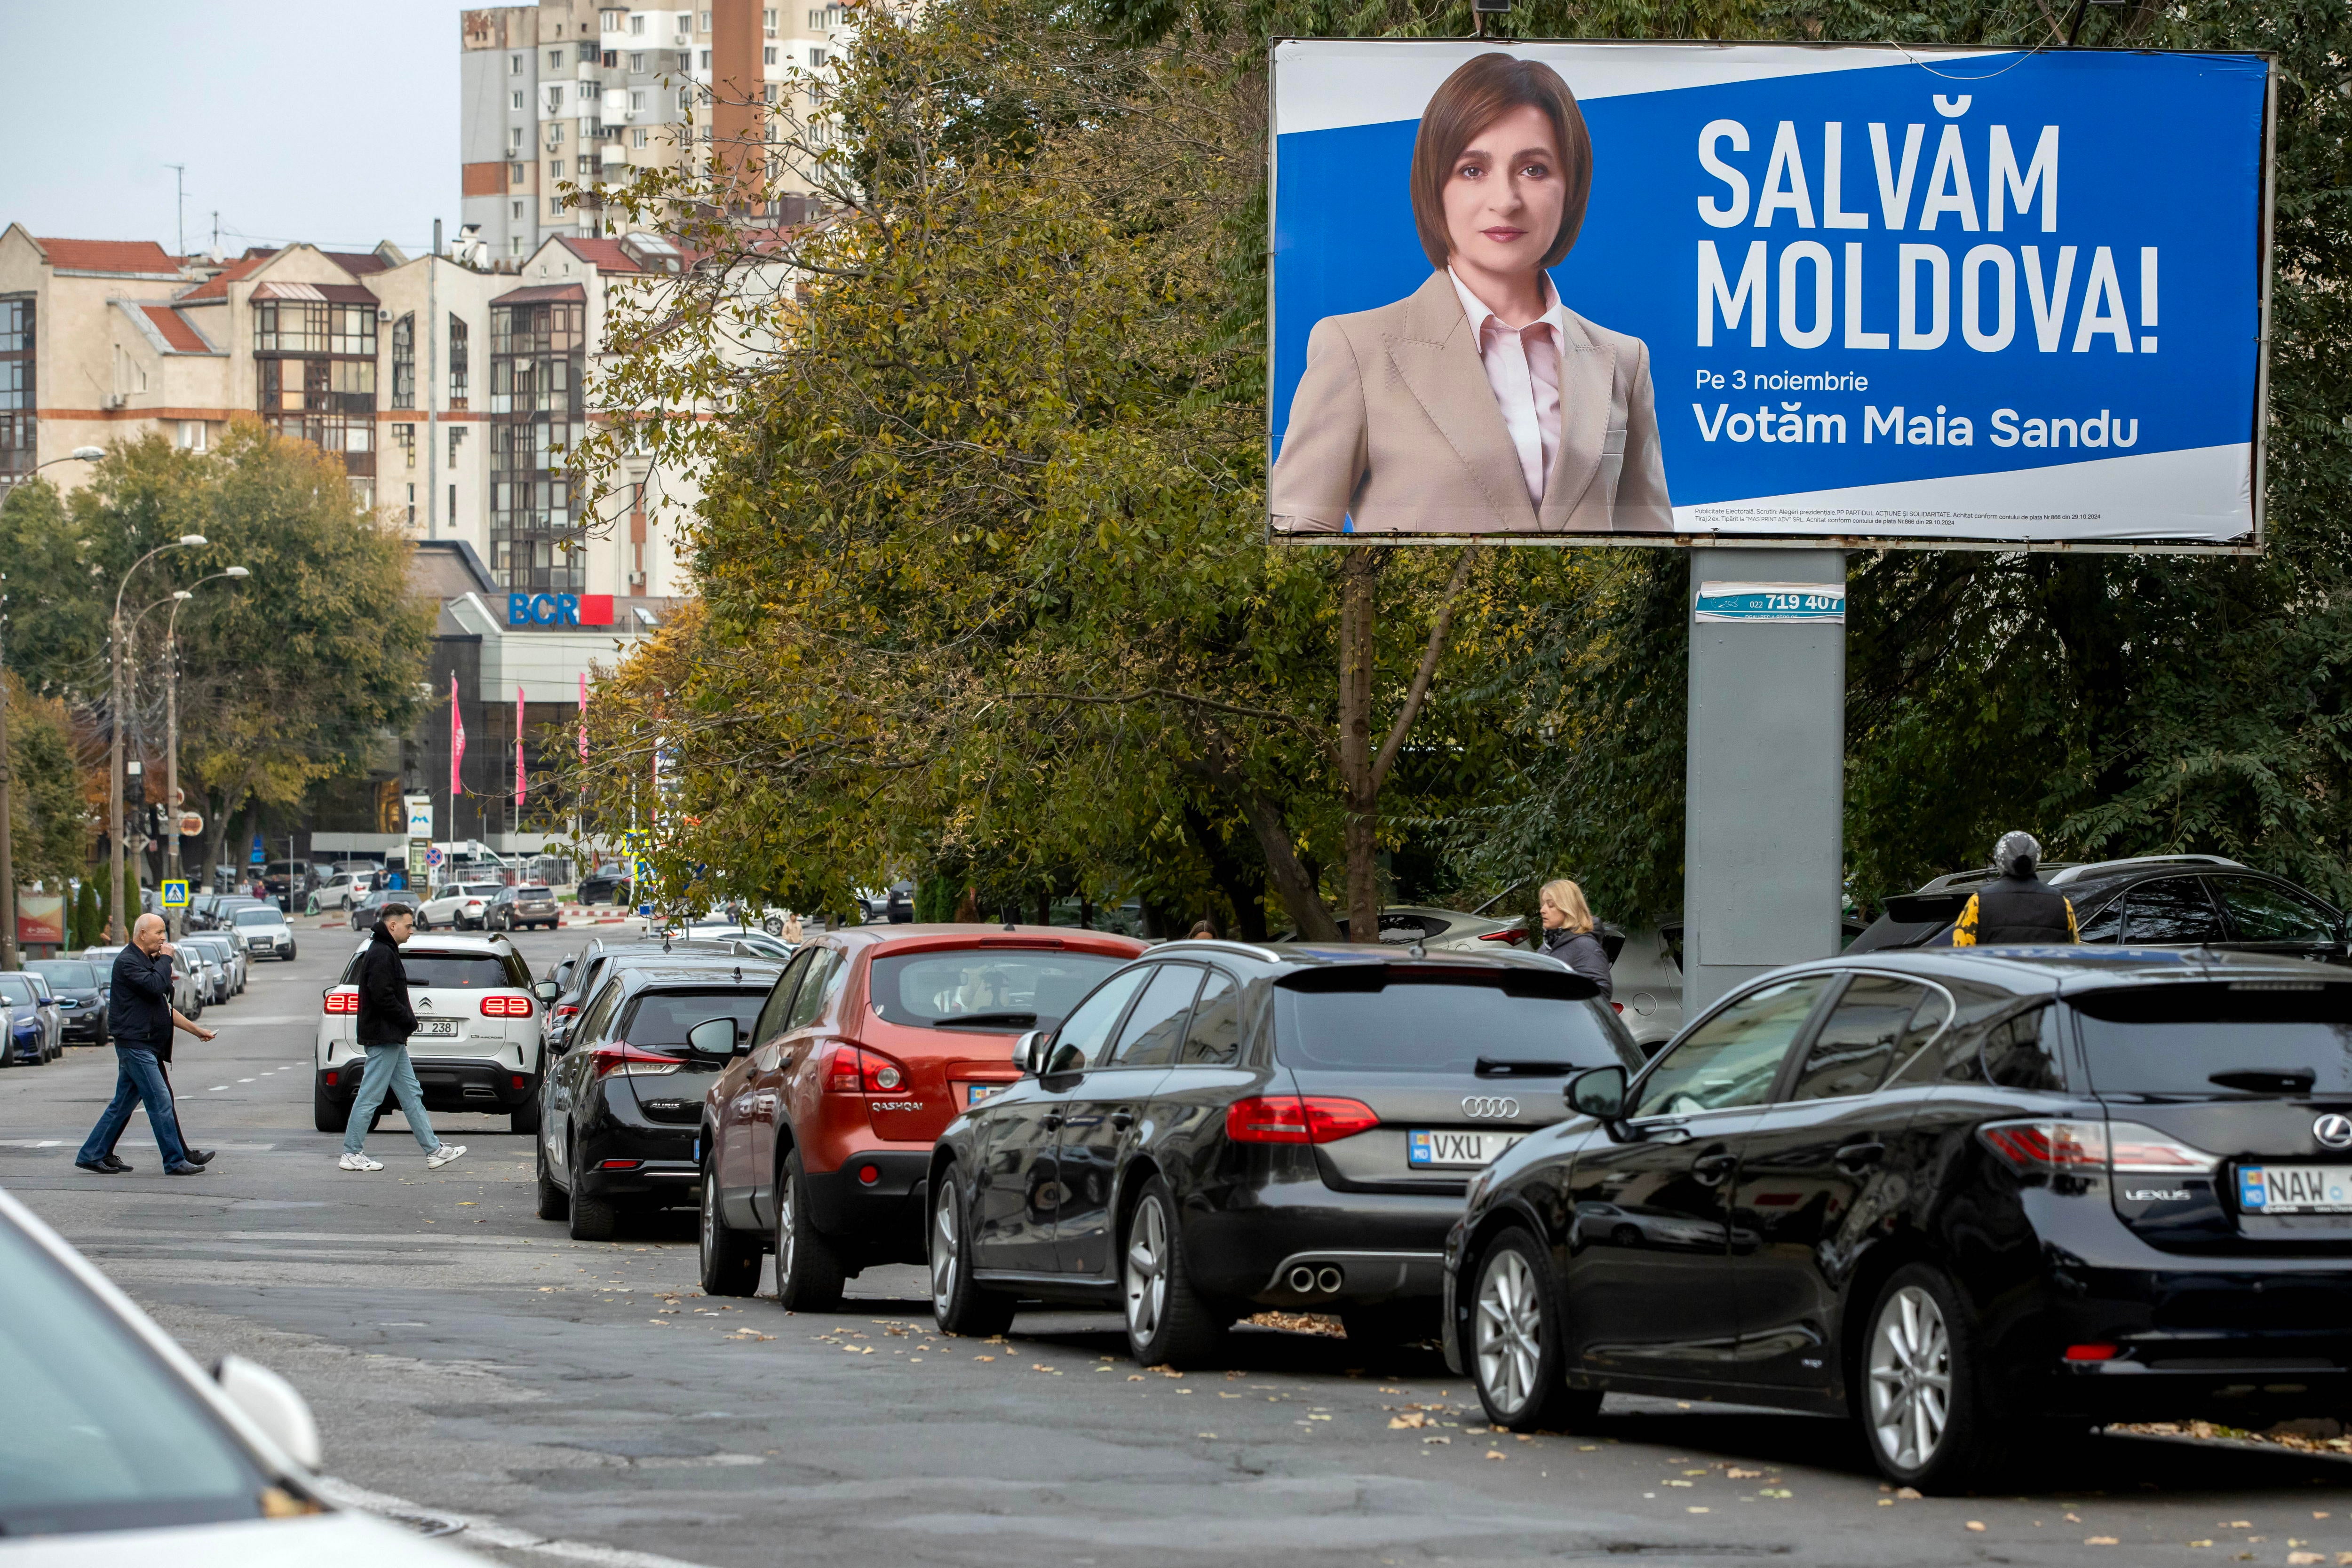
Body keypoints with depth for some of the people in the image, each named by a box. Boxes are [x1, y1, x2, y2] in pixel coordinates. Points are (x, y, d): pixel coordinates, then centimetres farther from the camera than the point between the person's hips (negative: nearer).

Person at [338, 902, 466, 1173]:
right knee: (370, 1097, -5)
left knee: (411, 1095, 10)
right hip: (384, 1038, -11)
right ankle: (352, 1155, 0)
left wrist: (407, 1019, 11)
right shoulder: (381, 955, -16)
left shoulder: (385, 952, 18)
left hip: (392, 1039, 11)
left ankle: (434, 1150, 12)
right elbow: (383, 997, -23)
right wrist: (409, 1020, -13)